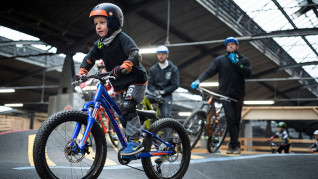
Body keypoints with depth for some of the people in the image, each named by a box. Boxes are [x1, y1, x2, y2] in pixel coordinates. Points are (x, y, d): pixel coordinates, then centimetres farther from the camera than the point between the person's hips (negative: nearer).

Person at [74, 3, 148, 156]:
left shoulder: (122, 38, -16)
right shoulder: (100, 44, 6)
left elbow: (136, 55, -30)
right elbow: (89, 58, 15)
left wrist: (123, 67, -47)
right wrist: (82, 73, 0)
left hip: (136, 80, -8)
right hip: (120, 84, 8)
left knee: (126, 106, -25)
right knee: (124, 111, 11)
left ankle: (135, 141, -22)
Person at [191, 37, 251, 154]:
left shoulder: (243, 60, 10)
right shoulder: (220, 59, 7)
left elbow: (247, 73, -7)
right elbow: (210, 71, -4)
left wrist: (236, 62, -11)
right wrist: (198, 80, -19)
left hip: (238, 95, 2)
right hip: (225, 94, -2)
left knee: (236, 120, 4)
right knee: (230, 119, -12)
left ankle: (232, 144, 15)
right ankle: (236, 144, -7)